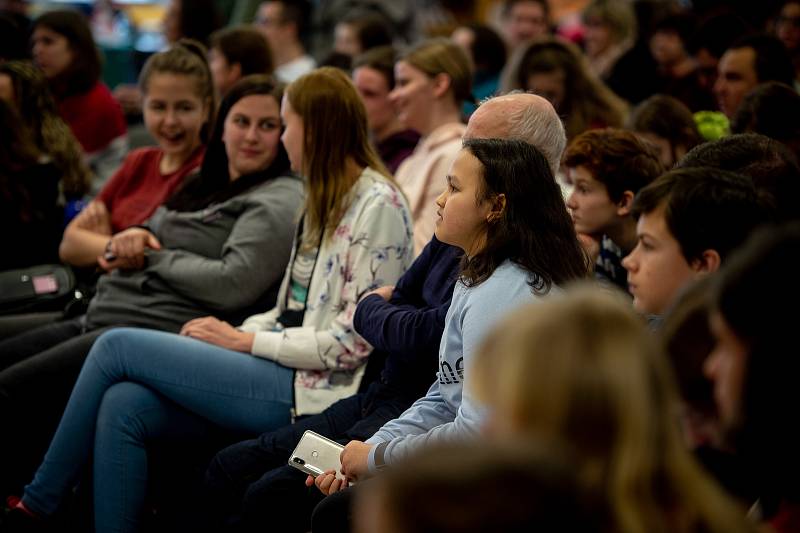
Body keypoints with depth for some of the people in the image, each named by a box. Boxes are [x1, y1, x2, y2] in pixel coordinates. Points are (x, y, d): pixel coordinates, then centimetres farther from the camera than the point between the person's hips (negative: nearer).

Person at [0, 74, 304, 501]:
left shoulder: (279, 202, -5)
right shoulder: (207, 187, 22)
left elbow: (232, 285, -19)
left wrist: (153, 257, -8)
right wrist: (131, 239, 1)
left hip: (158, 330, -10)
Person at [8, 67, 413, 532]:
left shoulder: (378, 205, -11)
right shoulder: (328, 200, 20)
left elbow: (355, 340, -16)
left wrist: (246, 341, -11)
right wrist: (236, 332, 2)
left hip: (310, 388, -9)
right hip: (281, 371, 9)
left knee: (117, 347, -9)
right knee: (123, 405, -14)